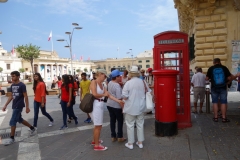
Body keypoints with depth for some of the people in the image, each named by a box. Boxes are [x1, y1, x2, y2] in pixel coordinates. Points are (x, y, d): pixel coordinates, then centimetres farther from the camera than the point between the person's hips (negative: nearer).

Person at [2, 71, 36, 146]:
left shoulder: (22, 85, -13)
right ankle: (32, 128, 33)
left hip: (19, 106, -8)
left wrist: (27, 107, -14)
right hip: (14, 106, 8)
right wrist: (5, 105, 11)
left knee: (12, 121, -5)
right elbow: (11, 97, 15)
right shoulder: (12, 85, 9)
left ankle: (12, 138, 8)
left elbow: (25, 97, -13)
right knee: (19, 119, 18)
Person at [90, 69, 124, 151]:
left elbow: (109, 95, 8)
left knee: (97, 125, 21)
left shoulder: (101, 84, 13)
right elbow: (94, 94, -21)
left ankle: (94, 140, 39)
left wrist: (118, 101, 2)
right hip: (96, 105, -9)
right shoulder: (93, 82, -10)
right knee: (98, 126, 0)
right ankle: (97, 145, 12)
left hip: (100, 105, 9)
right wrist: (104, 95, -6)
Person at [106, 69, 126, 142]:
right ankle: (120, 137, 19)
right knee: (120, 121, 10)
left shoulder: (110, 83, 1)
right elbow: (119, 98, -25)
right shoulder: (117, 85, -23)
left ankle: (113, 136, 21)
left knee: (112, 120, 13)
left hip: (109, 104, 7)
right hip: (117, 106, -7)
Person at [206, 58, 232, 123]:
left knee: (215, 102, 7)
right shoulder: (224, 68, -1)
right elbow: (229, 78, -3)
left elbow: (207, 78, 0)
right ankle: (224, 118, 5)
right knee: (223, 102, 4)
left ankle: (215, 117, 9)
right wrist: (225, 79, 17)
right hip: (223, 87, 0)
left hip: (214, 88, 0)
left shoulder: (211, 68, -1)